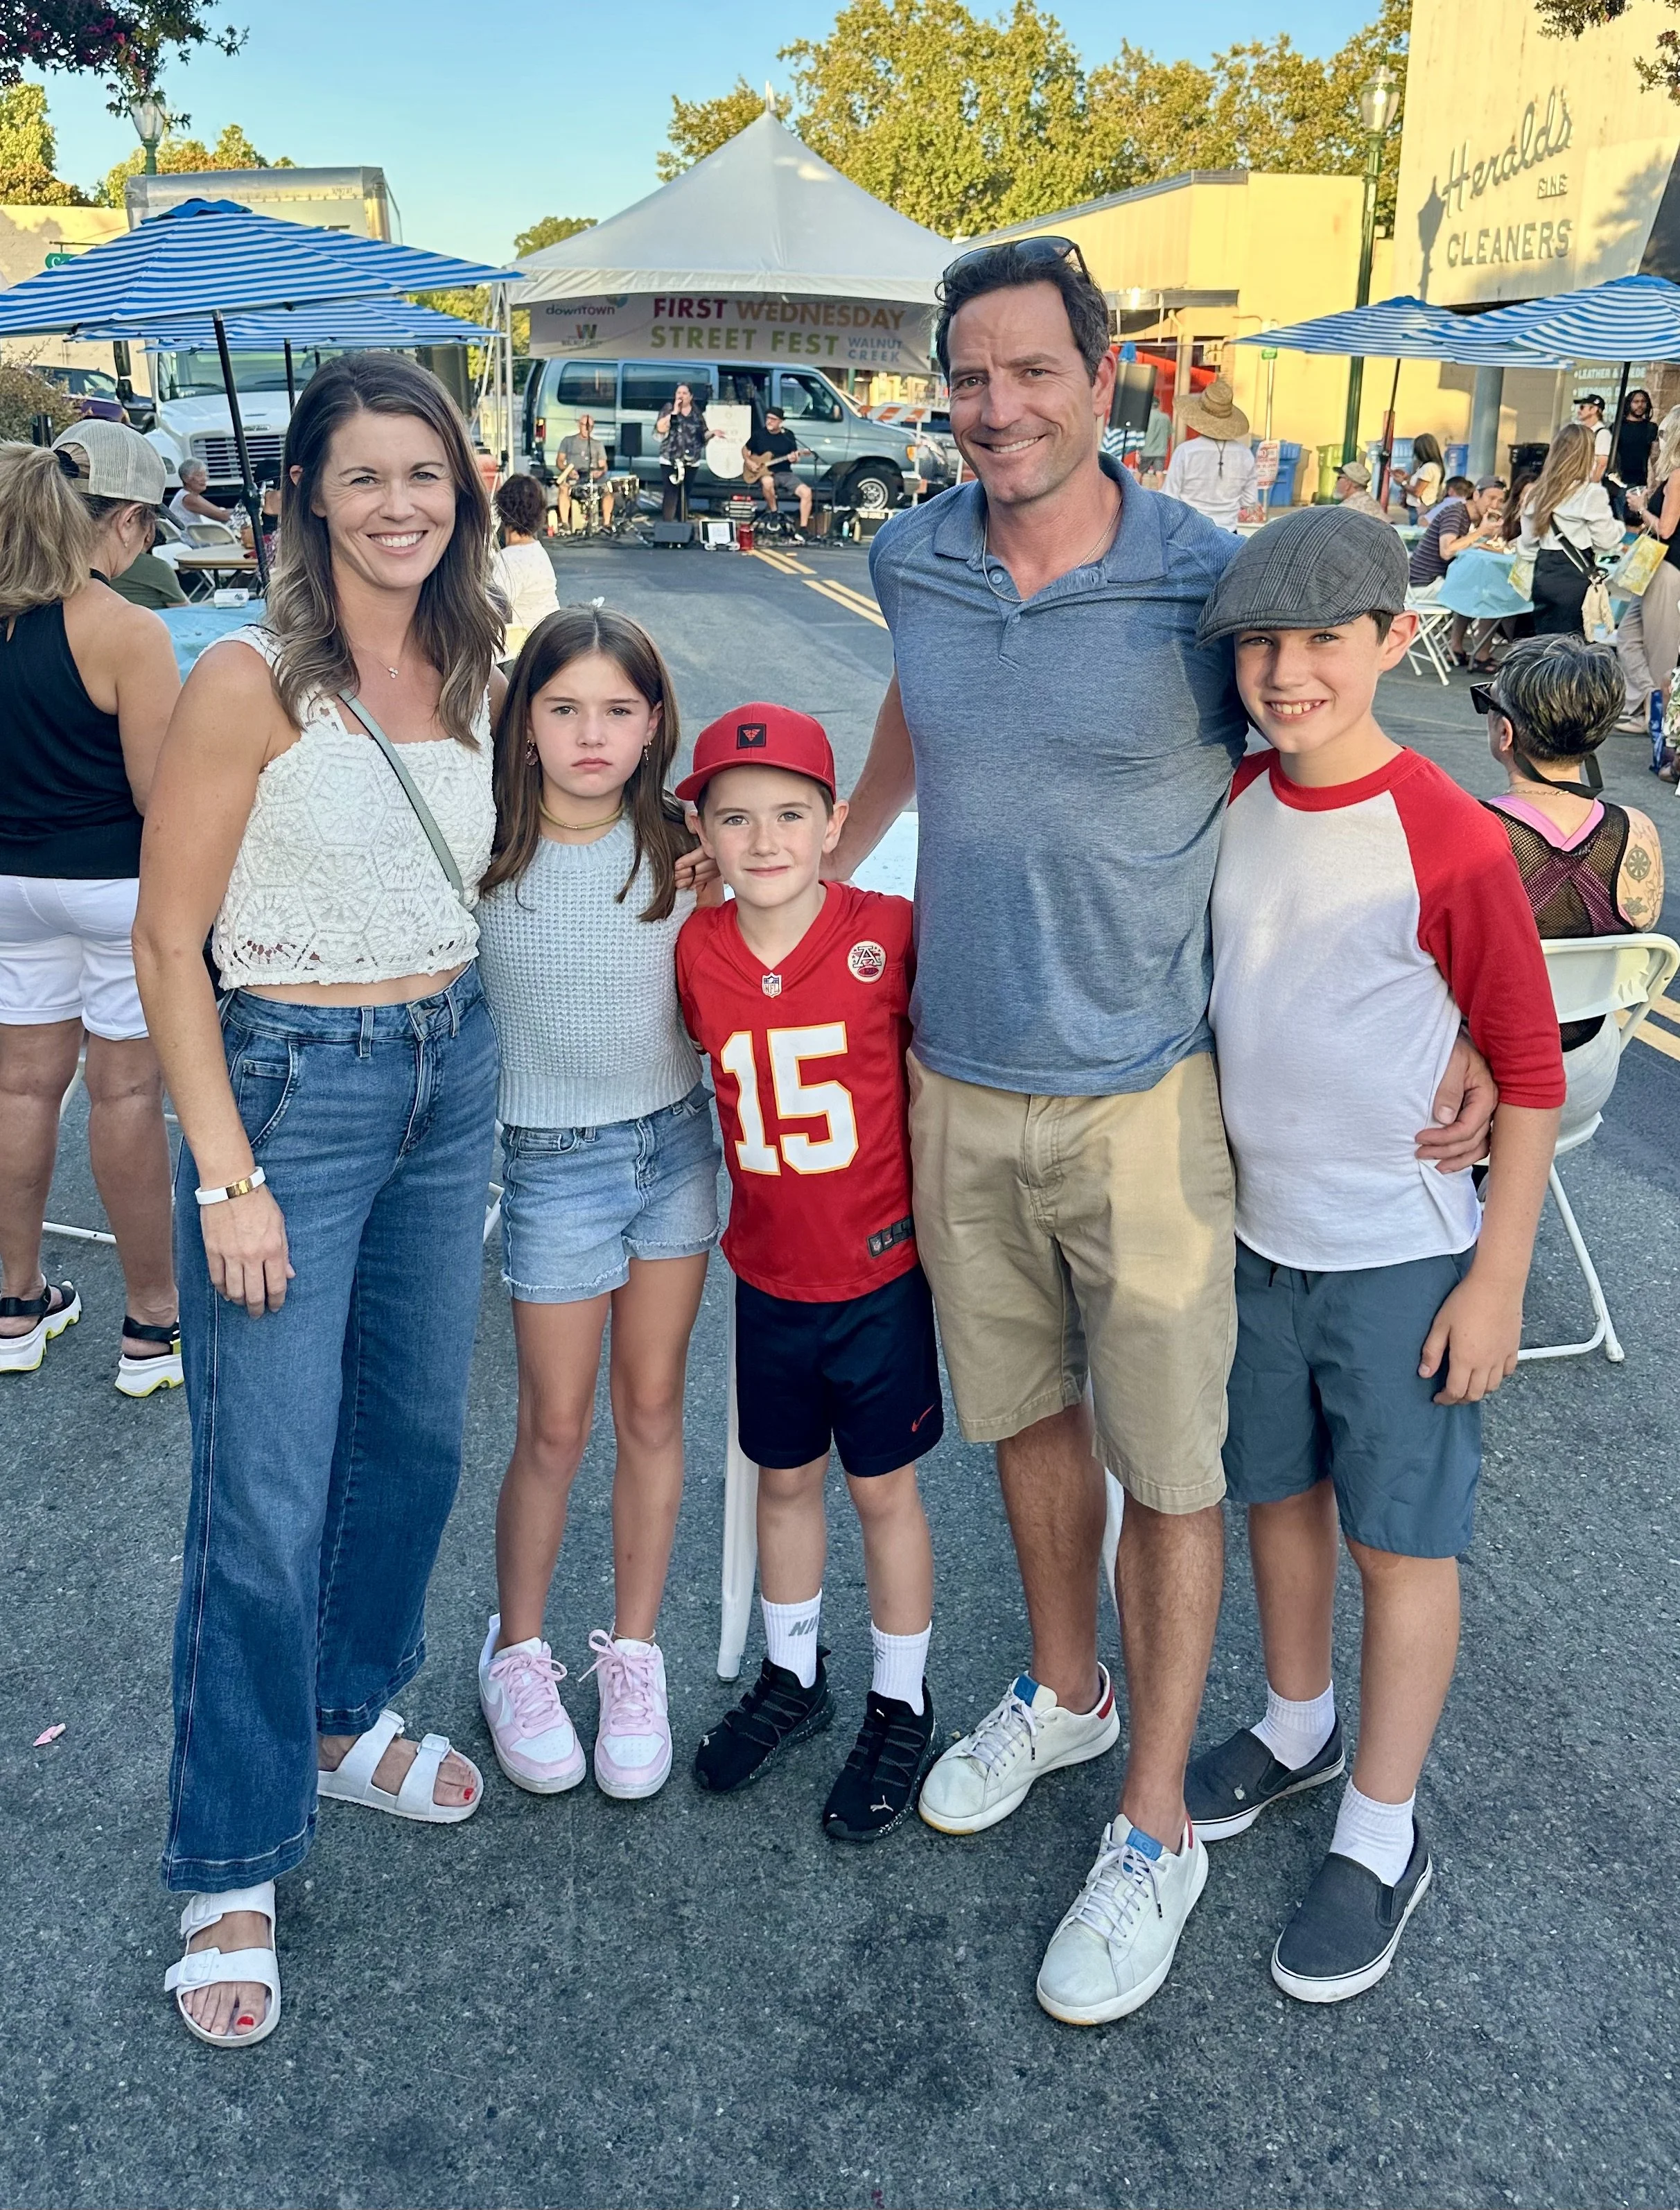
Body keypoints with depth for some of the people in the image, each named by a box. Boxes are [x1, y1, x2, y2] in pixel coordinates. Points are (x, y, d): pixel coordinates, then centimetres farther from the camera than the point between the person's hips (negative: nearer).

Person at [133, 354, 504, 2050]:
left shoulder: (471, 671, 6)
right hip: (292, 1079, -6)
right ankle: (232, 1869, 18)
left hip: (453, 1070, 7)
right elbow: (167, 946, -12)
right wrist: (227, 1175, -15)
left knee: (414, 1433, 17)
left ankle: (346, 1718, 41)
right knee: (265, 1496, 0)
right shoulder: (250, 681, -13)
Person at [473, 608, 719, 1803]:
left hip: (675, 1142, 3)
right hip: (555, 1161, -2)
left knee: (653, 1409, 12)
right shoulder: (487, 855, -10)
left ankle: (635, 1651, 29)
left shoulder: (678, 849, -3)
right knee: (556, 1425, 6)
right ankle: (518, 1651, 30)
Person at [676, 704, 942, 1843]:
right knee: (784, 1478, 19)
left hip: (880, 1268, -3)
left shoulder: (888, 934, -17)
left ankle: (902, 1707, 31)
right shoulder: (696, 951, -6)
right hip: (768, 1271, 4)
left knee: (883, 1488, 11)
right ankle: (793, 1676, 41)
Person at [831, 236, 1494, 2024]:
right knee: (1026, 1415, 20)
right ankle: (1064, 1689, 44)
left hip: (1141, 1106, -4)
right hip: (955, 1088, 5)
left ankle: (1154, 1828, 25)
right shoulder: (915, 563, 0)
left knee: (1167, 1464, 6)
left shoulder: (1210, 587, -14)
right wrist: (822, 855, 25)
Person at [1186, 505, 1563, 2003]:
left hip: (1401, 1258, -6)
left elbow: (1531, 1071, -13)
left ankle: (1384, 1834, 27)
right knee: (1279, 1494, 21)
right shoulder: (1234, 803, -1)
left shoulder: (1449, 841, -18)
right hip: (1255, 1233, 6)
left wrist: (1498, 1280, -12)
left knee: (1400, 1539, 9)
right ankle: (1299, 1727, 45)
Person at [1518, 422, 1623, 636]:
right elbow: (1605, 540, -5)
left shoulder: (1539, 491, 8)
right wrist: (1619, 526, 13)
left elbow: (1528, 541, 12)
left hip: (1543, 574, 6)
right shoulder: (1591, 493, -10)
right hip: (1575, 577, -6)